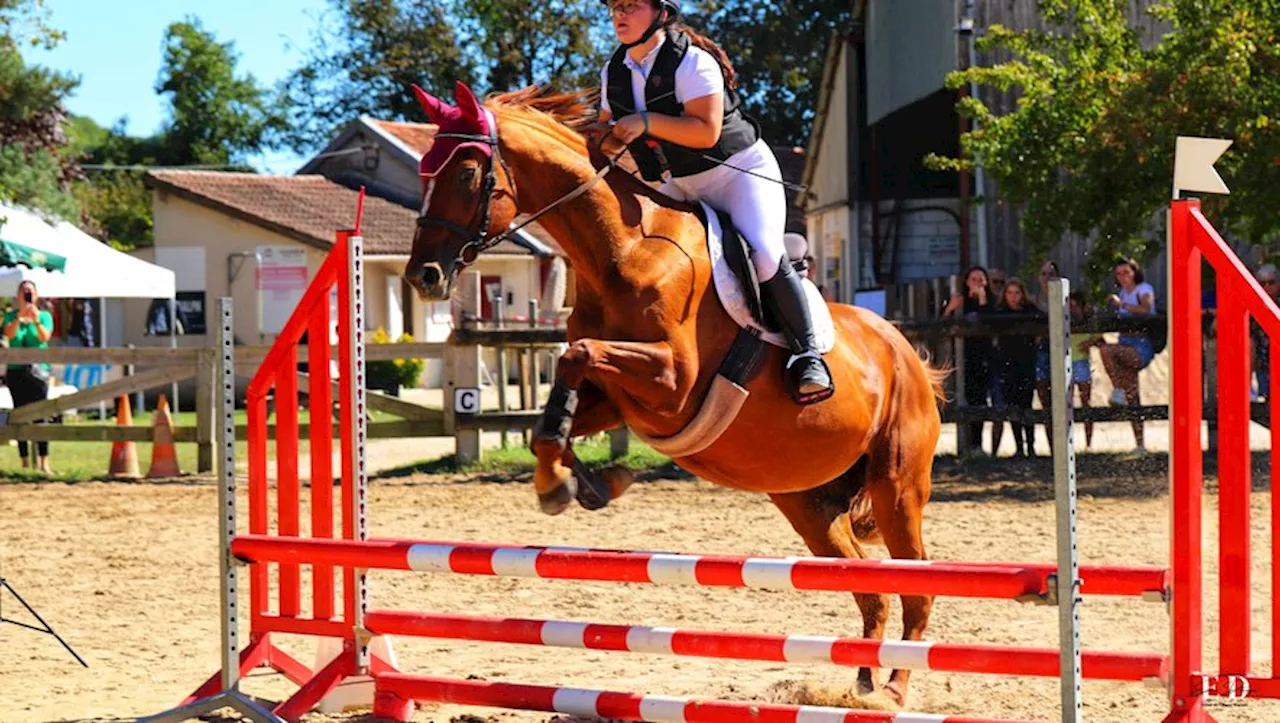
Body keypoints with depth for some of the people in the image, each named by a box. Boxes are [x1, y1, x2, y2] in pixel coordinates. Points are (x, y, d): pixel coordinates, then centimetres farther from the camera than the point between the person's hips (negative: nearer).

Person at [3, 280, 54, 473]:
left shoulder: (44, 316, 5)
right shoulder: (11, 316, 7)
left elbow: (45, 337, -11)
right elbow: (9, 334, -12)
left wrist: (36, 320, -29)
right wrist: (19, 317, -28)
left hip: (37, 370, -2)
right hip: (16, 371, 2)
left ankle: (44, 463, -12)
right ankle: (25, 462, 8)